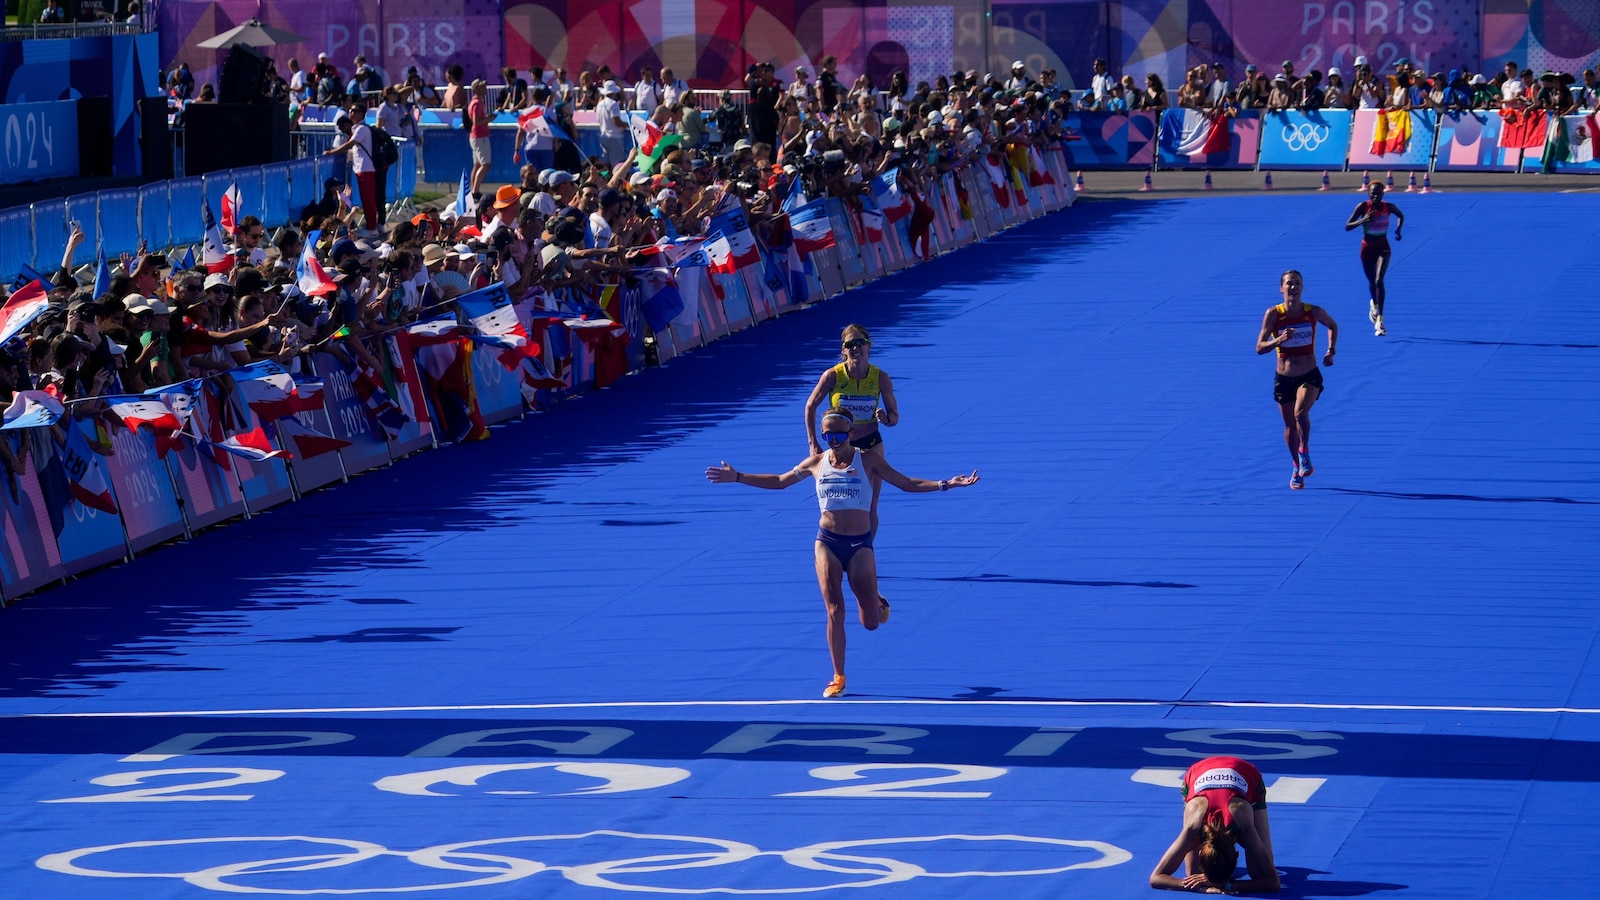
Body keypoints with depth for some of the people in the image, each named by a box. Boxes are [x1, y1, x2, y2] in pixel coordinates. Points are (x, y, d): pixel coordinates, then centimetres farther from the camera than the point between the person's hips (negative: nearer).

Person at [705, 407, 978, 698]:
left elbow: (907, 484, -1)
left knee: (871, 622, 0)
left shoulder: (868, 462, -4)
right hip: (827, 543, 1)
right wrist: (737, 477, 9)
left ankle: (874, 603, 38)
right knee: (835, 613, -6)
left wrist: (946, 484, -13)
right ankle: (838, 678, 4)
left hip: (860, 545, -1)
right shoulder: (816, 463, 3)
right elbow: (779, 481, 14)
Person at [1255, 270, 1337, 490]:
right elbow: (1259, 347, -12)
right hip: (1284, 378, 1)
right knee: (1290, 426, 10)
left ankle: (1304, 452, -7)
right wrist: (1279, 340, -29)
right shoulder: (1273, 314, -10)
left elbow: (1333, 326, 15)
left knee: (1301, 412, -28)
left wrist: (1331, 351, 3)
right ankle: (1298, 469, 29)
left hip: (1310, 376, -1)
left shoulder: (1314, 312, -7)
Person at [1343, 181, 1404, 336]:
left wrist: (1398, 230, -3)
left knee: (1379, 280, -19)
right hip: (1367, 247, 1)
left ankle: (1379, 320, -20)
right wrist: (1362, 220, -34)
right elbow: (1347, 227, -17)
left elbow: (1401, 216, 13)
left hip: (1383, 248, -1)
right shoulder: (1362, 207, -15)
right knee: (1372, 282, 15)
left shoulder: (1389, 207, -11)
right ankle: (1374, 304, 51)